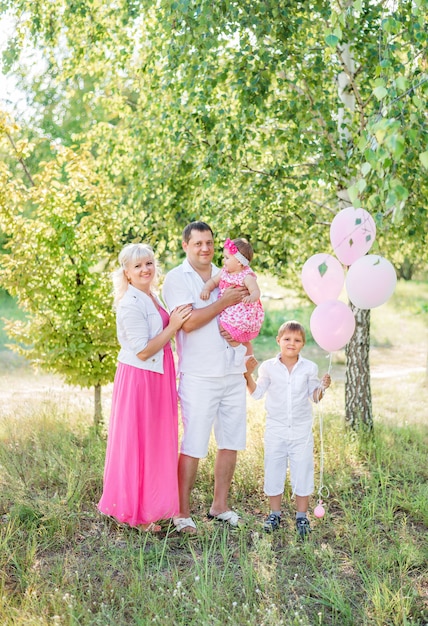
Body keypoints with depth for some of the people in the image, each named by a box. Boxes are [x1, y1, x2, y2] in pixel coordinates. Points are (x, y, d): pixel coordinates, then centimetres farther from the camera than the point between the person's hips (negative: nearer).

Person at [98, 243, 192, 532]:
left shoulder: (152, 298, 10)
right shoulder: (130, 304, -17)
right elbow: (143, 351, -20)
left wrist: (175, 322, 5)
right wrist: (173, 326, -19)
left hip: (158, 377, 9)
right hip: (138, 379, -9)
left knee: (156, 444, 15)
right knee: (137, 444, 2)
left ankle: (151, 505, 27)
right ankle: (135, 512, 15)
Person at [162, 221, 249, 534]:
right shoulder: (176, 278, -2)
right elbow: (188, 321, -16)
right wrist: (224, 301, -12)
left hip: (233, 371, 6)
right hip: (199, 375, -6)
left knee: (231, 442, 11)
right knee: (193, 446, -4)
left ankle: (220, 505, 24)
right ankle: (183, 512, 7)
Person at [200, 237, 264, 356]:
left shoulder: (247, 276, -19)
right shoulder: (224, 271, 1)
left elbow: (256, 291, -25)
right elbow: (213, 281, 3)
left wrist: (251, 298, -47)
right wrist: (206, 289, -18)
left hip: (242, 314, -7)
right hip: (227, 313, 7)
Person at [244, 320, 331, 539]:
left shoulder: (309, 368, -1)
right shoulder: (268, 367, -2)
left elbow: (314, 396, 5)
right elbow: (257, 393, 3)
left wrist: (322, 387, -14)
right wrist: (248, 375, -9)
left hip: (302, 431, 0)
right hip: (276, 429, 0)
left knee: (302, 473, 6)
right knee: (273, 472, 8)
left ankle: (302, 516, 19)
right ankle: (275, 514, 23)